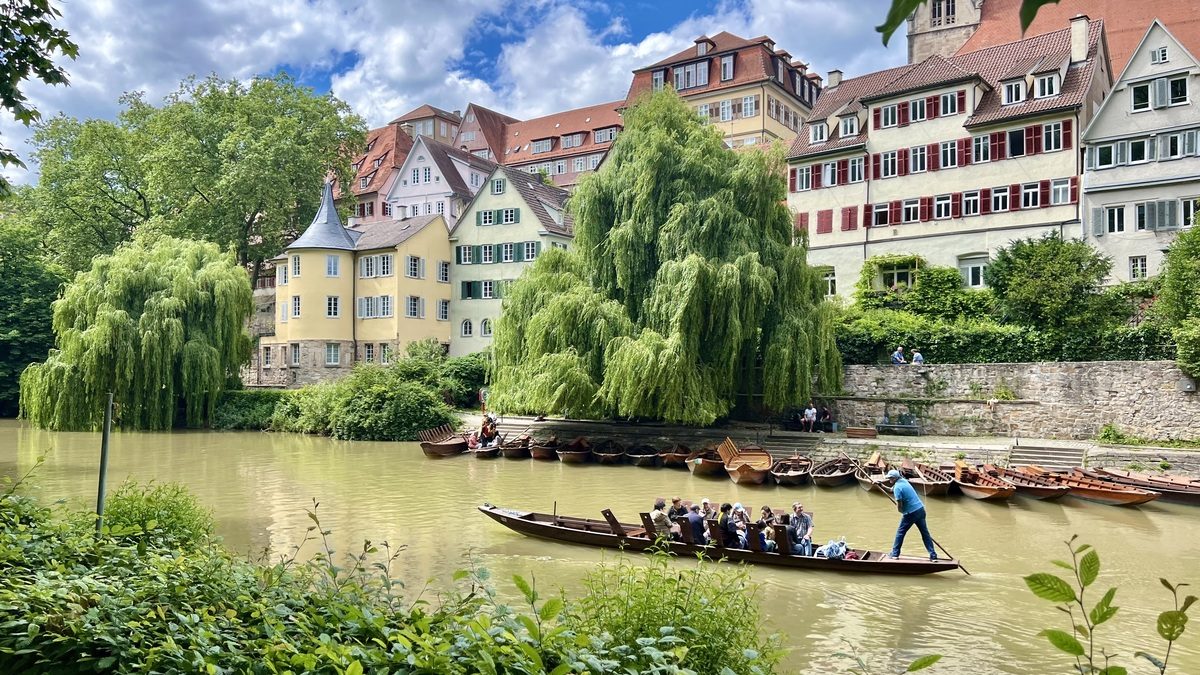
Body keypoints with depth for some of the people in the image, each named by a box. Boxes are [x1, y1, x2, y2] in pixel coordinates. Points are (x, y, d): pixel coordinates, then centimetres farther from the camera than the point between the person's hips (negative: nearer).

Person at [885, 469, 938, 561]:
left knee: (900, 532, 7)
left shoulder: (897, 487, -14)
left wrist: (902, 511, 3)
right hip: (921, 509, 8)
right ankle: (933, 555, 10)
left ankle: (895, 554, 11)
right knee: (925, 533, 11)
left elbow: (899, 505, -16)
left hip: (911, 513, -8)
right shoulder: (904, 481, 10)